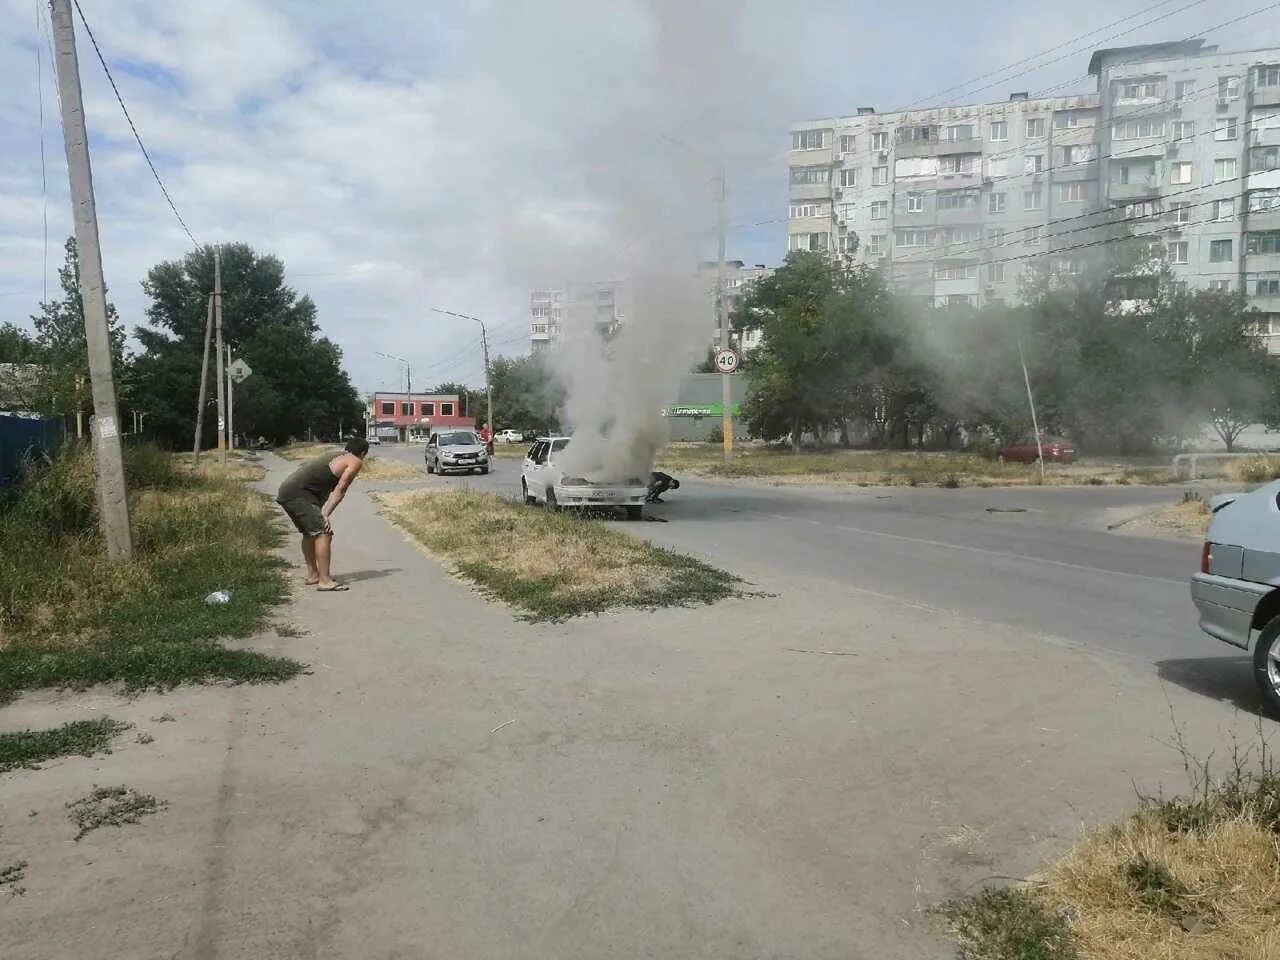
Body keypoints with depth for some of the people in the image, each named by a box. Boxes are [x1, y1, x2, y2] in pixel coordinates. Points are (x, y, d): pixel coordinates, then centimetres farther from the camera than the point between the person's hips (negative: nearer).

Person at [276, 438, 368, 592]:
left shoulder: (335, 457, 27)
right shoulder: (356, 462, 1)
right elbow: (340, 490, -8)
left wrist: (322, 514, 12)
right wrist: (325, 515, -11)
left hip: (287, 490, 10)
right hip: (298, 493, -10)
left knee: (310, 532, 23)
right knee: (323, 532, -10)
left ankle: (312, 575, 33)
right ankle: (324, 581, -13)